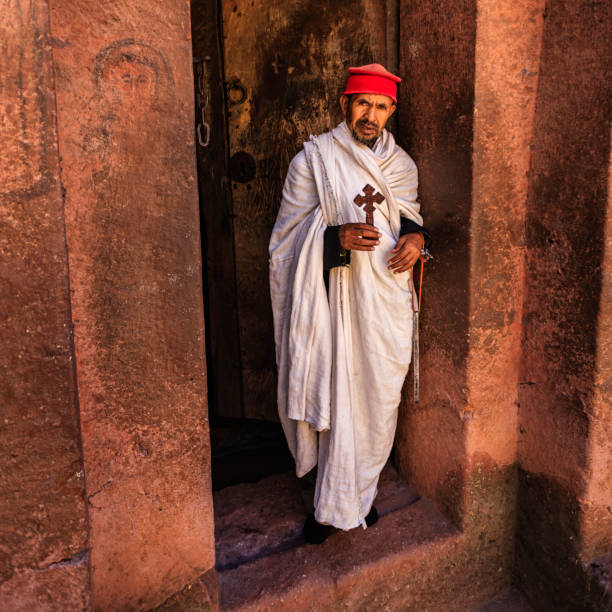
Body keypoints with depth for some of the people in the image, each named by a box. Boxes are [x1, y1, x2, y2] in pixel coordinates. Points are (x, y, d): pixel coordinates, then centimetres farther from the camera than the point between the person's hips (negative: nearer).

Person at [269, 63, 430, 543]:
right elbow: (289, 234, -5)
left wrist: (417, 236, -3)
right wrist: (336, 238, -23)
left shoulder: (401, 164, 11)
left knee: (377, 398, 9)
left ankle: (356, 496, 31)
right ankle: (335, 503, 23)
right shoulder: (314, 158, -2)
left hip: (387, 302, 4)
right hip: (335, 300, -4)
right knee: (334, 394, 0)